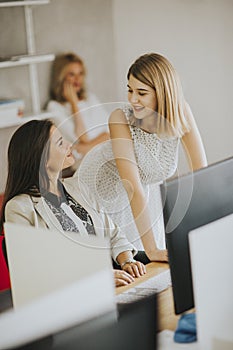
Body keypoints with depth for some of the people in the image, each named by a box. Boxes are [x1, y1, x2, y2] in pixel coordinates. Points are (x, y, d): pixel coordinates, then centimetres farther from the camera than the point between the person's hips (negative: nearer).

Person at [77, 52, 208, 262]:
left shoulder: (180, 113, -25)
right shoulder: (120, 118, -34)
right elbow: (133, 188, -38)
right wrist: (151, 249, -40)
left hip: (146, 189, 4)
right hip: (102, 184, -3)